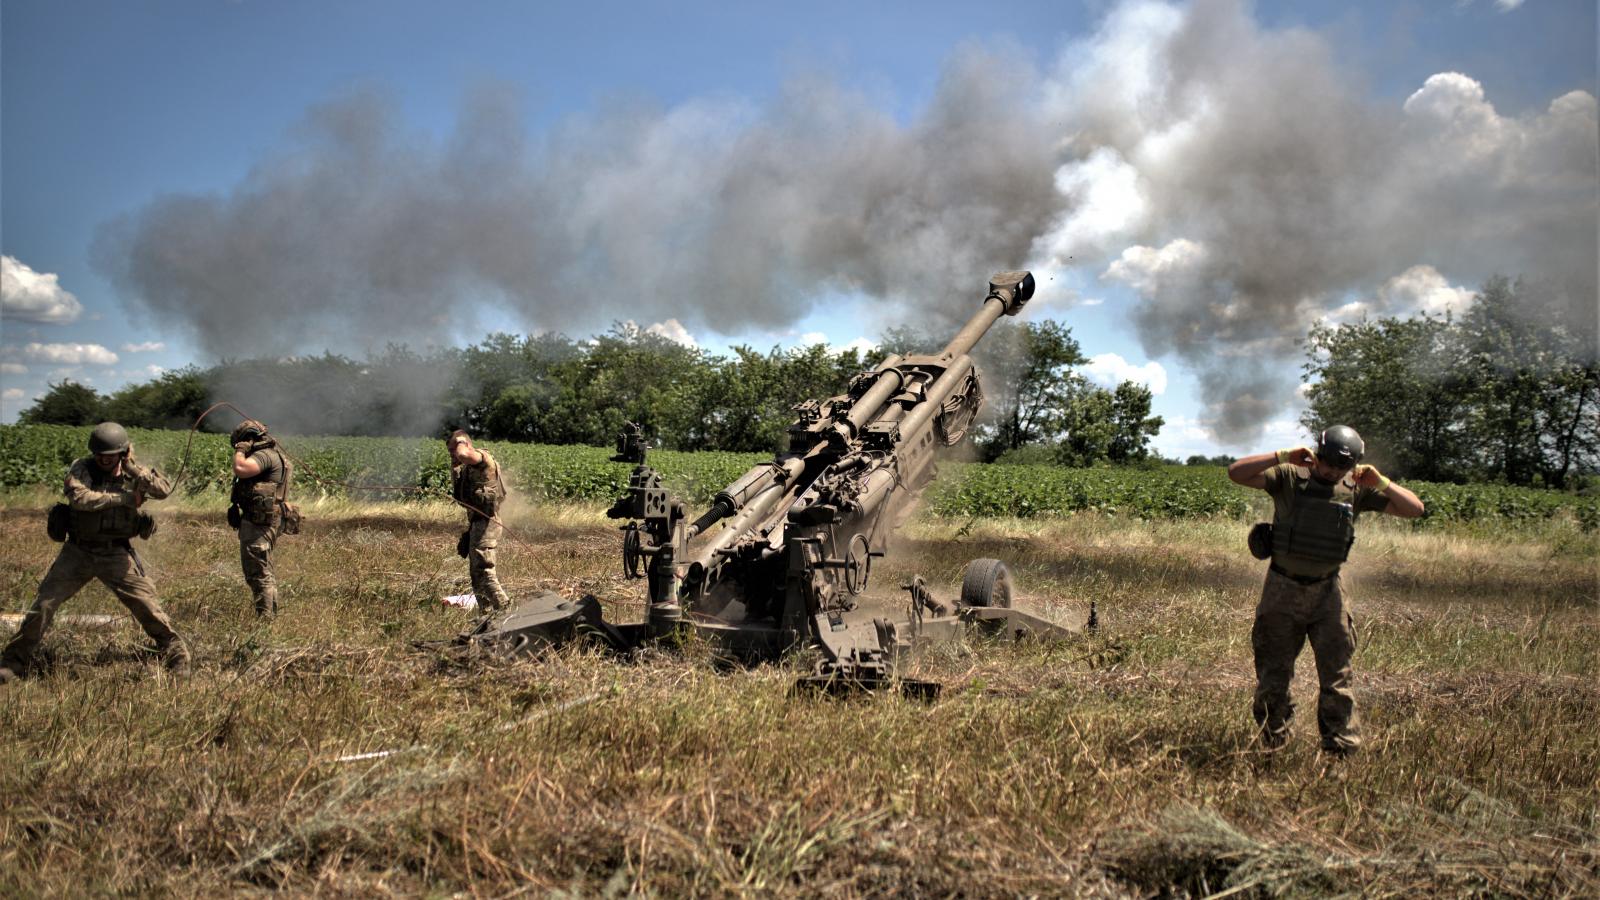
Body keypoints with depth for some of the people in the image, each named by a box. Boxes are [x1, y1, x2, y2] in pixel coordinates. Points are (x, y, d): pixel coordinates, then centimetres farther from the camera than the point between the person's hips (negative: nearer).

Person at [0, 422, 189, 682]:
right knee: (44, 604, 0)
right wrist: (125, 498, -25)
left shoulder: (134, 473, -2)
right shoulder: (82, 469, -8)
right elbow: (79, 497, -27)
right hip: (78, 551, 0)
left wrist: (132, 468, -25)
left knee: (147, 605, -2)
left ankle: (176, 653, 13)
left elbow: (164, 489, -18)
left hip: (116, 555, 0)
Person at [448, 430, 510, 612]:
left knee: (483, 569, -16)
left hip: (486, 522, -11)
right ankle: (485, 609, 24)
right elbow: (455, 489, 26)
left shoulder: (483, 458, -12)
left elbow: (463, 455, -33)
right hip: (475, 522, 11)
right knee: (476, 570, 16)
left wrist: (460, 443, -12)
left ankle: (504, 608, -17)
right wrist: (453, 464, 15)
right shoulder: (467, 467, 18)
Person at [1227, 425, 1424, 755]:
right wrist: (1282, 457, -26)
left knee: (1336, 674, 2)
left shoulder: (1356, 489, 0)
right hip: (1283, 590, -1)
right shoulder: (1289, 477, -8)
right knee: (1273, 672, 8)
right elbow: (1236, 473, -19)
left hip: (1327, 592, 2)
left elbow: (1414, 509, 0)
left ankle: (1343, 746, 11)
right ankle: (1272, 744, 24)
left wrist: (1380, 483, -15)